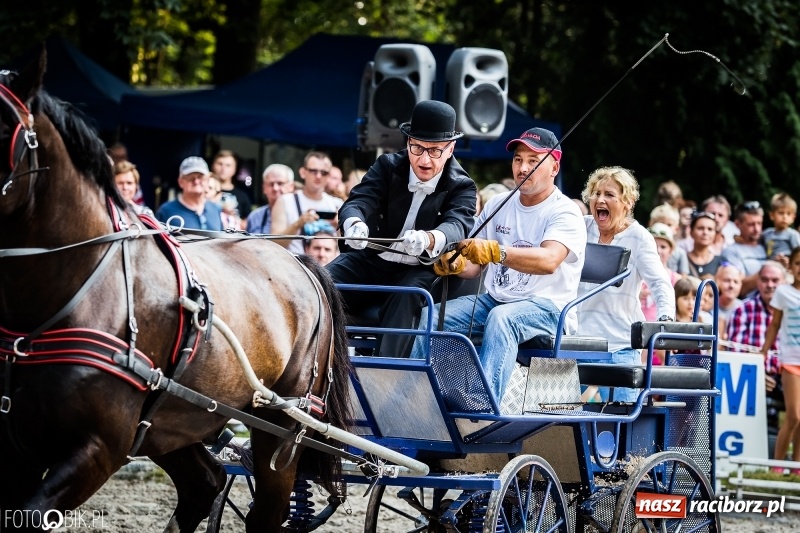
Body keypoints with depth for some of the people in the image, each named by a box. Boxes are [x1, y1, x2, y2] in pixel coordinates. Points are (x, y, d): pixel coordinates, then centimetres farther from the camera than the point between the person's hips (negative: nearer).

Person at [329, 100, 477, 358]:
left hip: (420, 271, -3)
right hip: (371, 261, 3)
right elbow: (358, 200, -13)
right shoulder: (387, 167, 3)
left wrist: (428, 239, -50)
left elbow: (457, 226, -24)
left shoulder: (462, 188, -4)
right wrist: (354, 224, -41)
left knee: (406, 296, -36)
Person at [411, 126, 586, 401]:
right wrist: (456, 263, -11)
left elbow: (549, 260, -28)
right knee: (430, 316, -13)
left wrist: (494, 251, -41)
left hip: (547, 308, -7)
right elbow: (475, 266, 15)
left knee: (501, 318, -38)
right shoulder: (498, 205, 13)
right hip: (494, 300, 7)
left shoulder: (565, 212, -8)